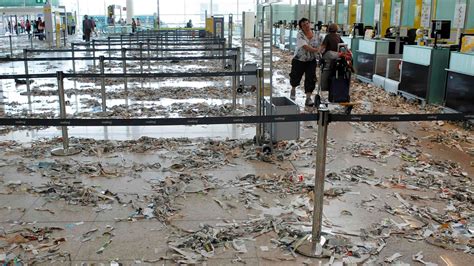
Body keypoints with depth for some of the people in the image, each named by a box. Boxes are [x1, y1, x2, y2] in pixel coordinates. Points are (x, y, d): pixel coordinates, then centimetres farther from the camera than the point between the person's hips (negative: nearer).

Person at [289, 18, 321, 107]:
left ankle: (308, 98, 0)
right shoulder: (300, 34, -15)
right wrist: (316, 50, -38)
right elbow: (305, 47, -27)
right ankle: (293, 89, 47)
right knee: (295, 77, 14)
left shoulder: (316, 35, -3)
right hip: (299, 60, -2)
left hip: (311, 61, 2)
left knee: (311, 79, -7)